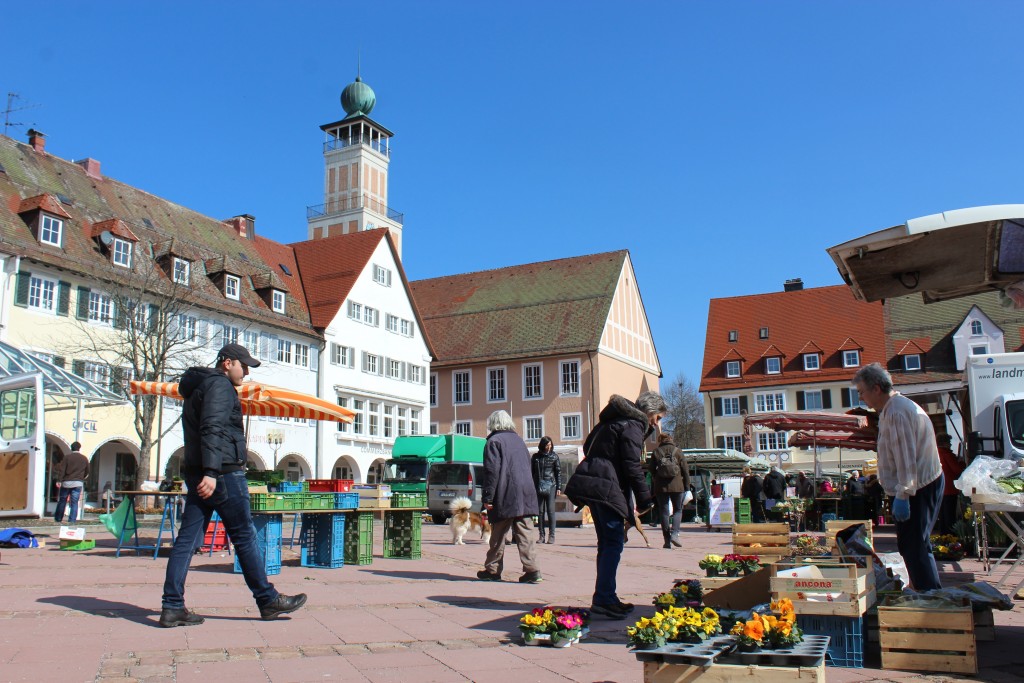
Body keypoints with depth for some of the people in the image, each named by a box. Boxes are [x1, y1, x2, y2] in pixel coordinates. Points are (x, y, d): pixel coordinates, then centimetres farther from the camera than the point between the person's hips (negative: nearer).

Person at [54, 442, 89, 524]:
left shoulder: (67, 457, 0)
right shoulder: (84, 459, 6)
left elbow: (62, 469, -7)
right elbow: (87, 472, 14)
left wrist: (59, 480, -6)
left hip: (66, 482, -1)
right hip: (78, 483, 1)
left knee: (62, 501, 10)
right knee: (74, 503, 1)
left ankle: (58, 519, 15)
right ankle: (72, 520, -5)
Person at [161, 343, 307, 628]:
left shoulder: (197, 387, 24)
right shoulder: (219, 385, -8)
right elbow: (212, 429, -20)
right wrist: (211, 472, -27)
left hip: (197, 474, 10)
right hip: (223, 473, -10)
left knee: (187, 539, 5)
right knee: (245, 537, -2)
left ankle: (172, 608, 3)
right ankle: (268, 600, 7)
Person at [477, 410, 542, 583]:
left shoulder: (494, 441, -4)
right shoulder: (518, 440, 18)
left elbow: (492, 470, -12)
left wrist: (487, 497, -11)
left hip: (505, 497, -5)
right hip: (526, 495, 6)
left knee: (498, 535, 6)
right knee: (525, 533, 2)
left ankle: (492, 570, 14)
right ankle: (532, 570, -6)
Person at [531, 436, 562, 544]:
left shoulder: (554, 456, 4)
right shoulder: (536, 457, 7)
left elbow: (558, 472, 5)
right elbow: (532, 472, 9)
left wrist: (559, 487, -1)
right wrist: (532, 487, 3)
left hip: (551, 486, -2)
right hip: (538, 487, 2)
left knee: (550, 510, -5)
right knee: (540, 511, 4)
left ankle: (551, 535, 0)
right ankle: (542, 535, 9)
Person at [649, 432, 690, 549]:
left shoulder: (656, 452, 7)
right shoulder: (678, 452, 5)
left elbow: (652, 471, 8)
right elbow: (685, 470, 2)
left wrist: (654, 486, 17)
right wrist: (687, 486, 6)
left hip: (661, 487, 1)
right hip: (677, 486, -1)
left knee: (664, 512, 6)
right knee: (678, 510, 11)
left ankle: (667, 540, 4)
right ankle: (675, 534, -10)